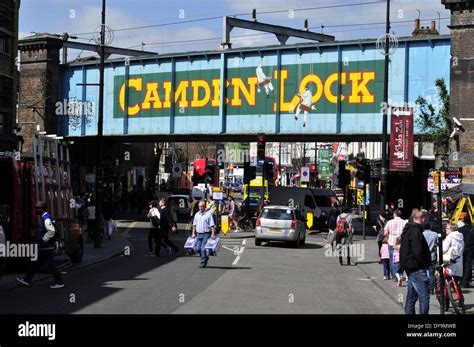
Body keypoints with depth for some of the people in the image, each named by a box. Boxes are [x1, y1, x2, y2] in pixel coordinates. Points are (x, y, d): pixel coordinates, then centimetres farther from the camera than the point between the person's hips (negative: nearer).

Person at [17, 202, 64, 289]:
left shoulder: (46, 219, -19)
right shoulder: (42, 217, 12)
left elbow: (51, 231, -30)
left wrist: (43, 240, -21)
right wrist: (39, 240, 19)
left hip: (47, 248, -10)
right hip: (42, 247, 10)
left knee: (51, 265, -2)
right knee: (36, 263, 16)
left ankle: (59, 282, 6)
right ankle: (27, 279, 24)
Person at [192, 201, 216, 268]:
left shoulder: (208, 214, -4)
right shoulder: (197, 215, 12)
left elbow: (212, 225, -7)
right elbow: (194, 225, 18)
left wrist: (213, 234, -13)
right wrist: (193, 233, 13)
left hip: (206, 234, -5)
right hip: (198, 234, 5)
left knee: (203, 249, -9)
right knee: (198, 248, 2)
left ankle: (203, 263, 1)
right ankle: (205, 258, 26)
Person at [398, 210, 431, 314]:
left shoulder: (407, 231, 15)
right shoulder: (416, 232, -17)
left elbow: (403, 251, 20)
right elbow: (418, 253, -24)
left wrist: (401, 270, 24)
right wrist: (425, 264, -9)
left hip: (410, 269, 10)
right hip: (418, 270, -10)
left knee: (411, 298, 14)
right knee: (424, 297, -6)